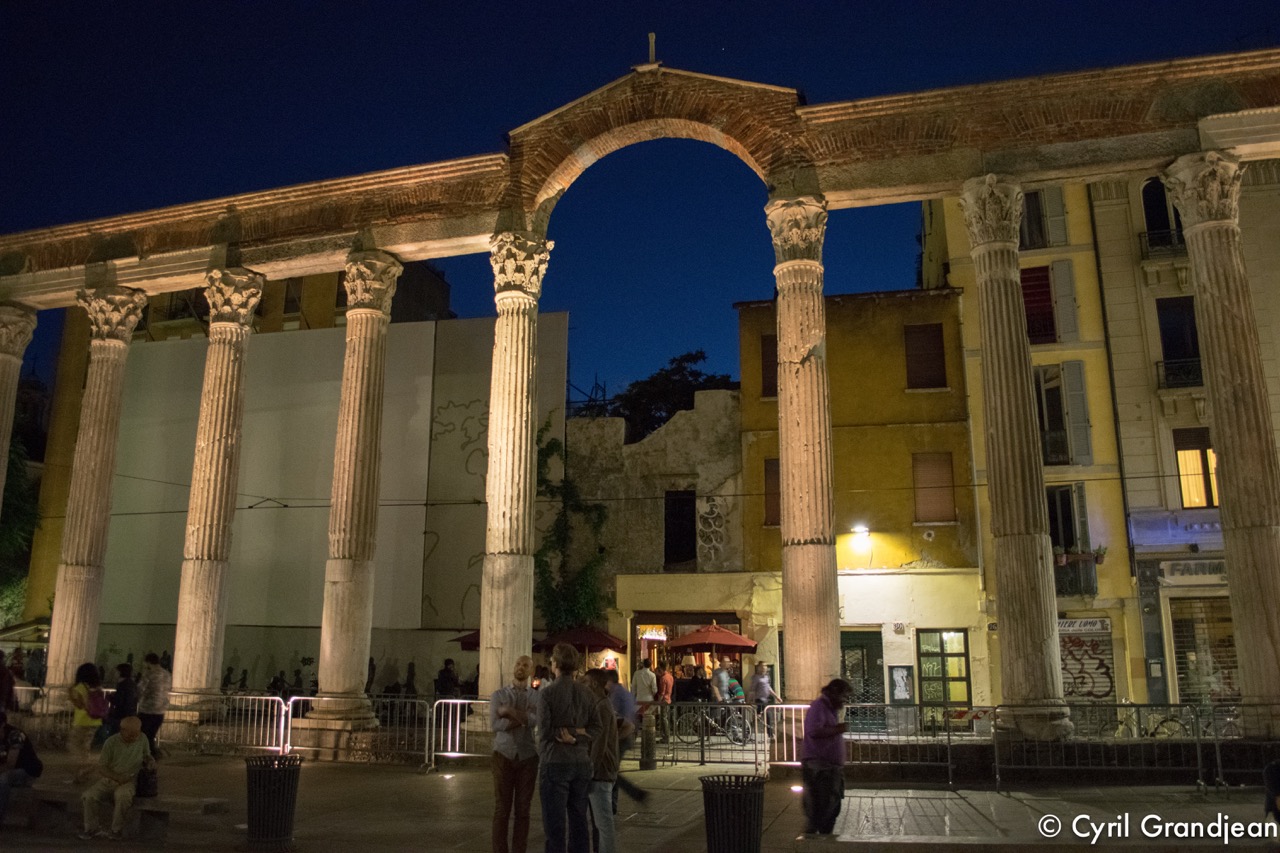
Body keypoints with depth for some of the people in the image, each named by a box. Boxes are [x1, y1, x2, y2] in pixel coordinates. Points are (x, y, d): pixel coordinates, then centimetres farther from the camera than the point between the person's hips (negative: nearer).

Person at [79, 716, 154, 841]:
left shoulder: (142, 739, -3)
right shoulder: (111, 742, -9)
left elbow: (146, 755, 15)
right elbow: (101, 768, -5)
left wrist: (150, 761, -9)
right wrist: (118, 777, -18)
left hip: (129, 781, -1)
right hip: (109, 779, 1)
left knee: (123, 795, -34)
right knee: (88, 796, -24)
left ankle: (116, 830, -15)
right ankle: (91, 829, -2)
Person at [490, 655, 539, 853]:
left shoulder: (537, 697, 4)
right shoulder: (498, 695, 2)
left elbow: (534, 721, -16)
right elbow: (495, 724, -13)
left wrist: (509, 711, -14)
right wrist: (523, 718, -15)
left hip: (528, 757, 1)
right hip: (504, 756, -1)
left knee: (522, 810, 6)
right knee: (501, 809, 1)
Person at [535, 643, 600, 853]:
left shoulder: (547, 692, -11)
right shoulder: (586, 693, 4)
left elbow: (544, 730, -14)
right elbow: (596, 729, 1)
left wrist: (562, 733, 2)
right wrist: (577, 733, -7)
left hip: (555, 762, -5)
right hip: (581, 762, 5)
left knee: (555, 822, 1)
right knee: (578, 820, 13)